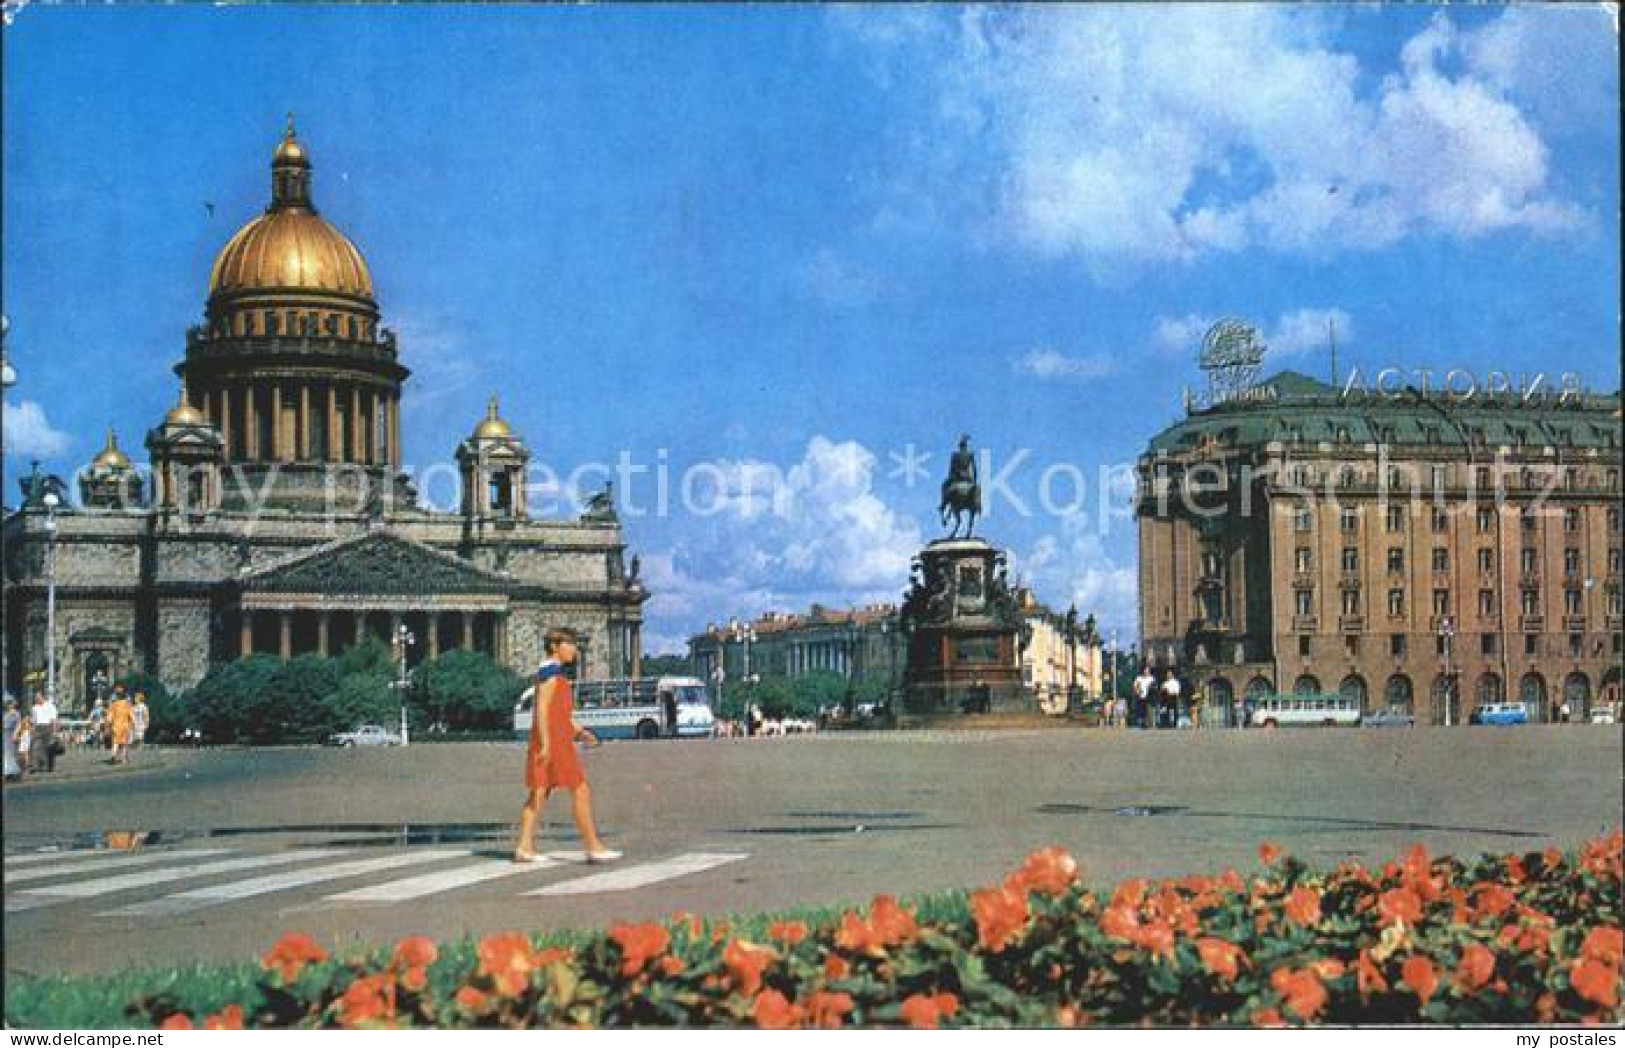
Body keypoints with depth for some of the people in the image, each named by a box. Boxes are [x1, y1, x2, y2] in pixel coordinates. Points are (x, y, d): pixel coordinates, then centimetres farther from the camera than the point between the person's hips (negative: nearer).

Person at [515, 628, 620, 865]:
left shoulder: (556, 672, 19)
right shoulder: (550, 670, -11)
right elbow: (542, 708, -18)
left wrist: (579, 732, 18)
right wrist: (545, 743, -22)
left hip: (557, 740, 10)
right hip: (553, 740, -10)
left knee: (539, 794, 7)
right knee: (581, 792, -6)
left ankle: (524, 847, 5)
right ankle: (593, 847, -4)